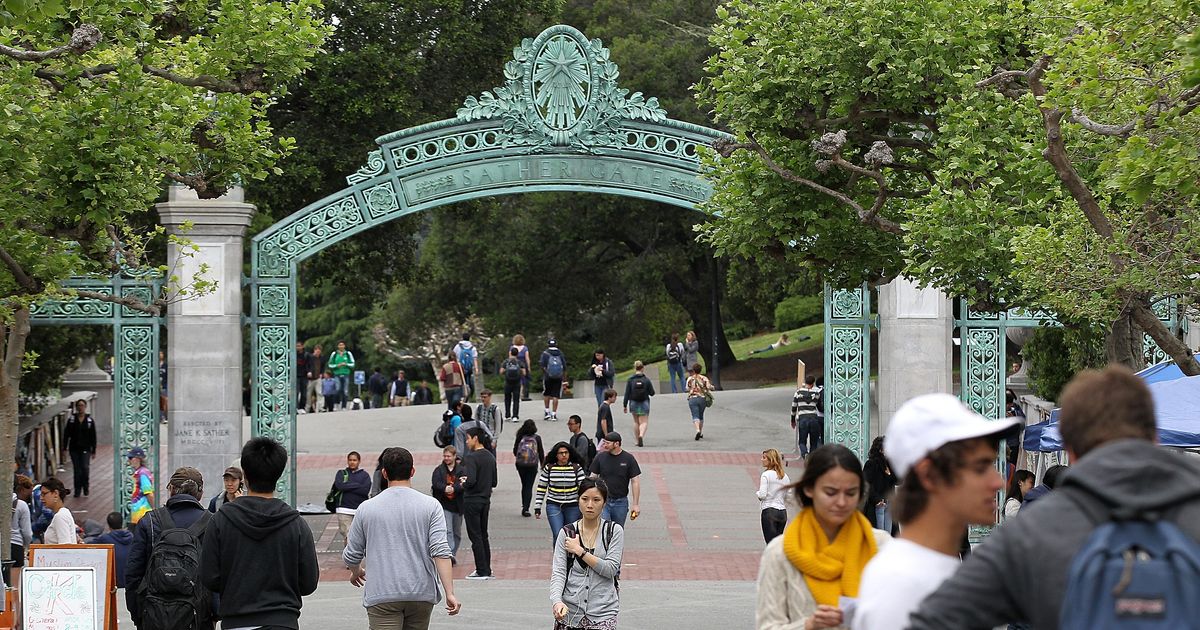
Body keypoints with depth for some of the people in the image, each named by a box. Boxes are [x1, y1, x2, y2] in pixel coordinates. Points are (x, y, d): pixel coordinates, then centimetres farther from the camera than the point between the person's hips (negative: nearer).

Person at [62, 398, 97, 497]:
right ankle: (77, 490, 14)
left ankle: (85, 487, 9)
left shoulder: (90, 420, 1)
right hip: (74, 448, 1)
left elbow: (93, 437, 4)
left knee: (85, 468, -13)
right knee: (77, 470, 4)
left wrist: (93, 451, 2)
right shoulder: (71, 419, 2)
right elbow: (66, 434, 4)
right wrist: (65, 447, -2)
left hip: (85, 449, -1)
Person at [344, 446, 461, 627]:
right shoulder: (430, 506, 0)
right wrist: (450, 593, -10)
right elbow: (441, 551, -9)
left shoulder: (367, 508, 2)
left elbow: (351, 555, 10)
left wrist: (356, 572, 33)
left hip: (382, 595, -2)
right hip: (422, 593, 2)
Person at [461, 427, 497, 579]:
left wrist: (464, 482, -6)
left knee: (475, 536, -3)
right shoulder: (491, 457, 9)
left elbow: (471, 481, -26)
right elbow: (494, 482, 13)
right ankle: (487, 569, 19)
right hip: (486, 500, 8)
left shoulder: (471, 457, -17)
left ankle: (482, 571, -3)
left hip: (472, 501, -8)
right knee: (483, 535, 16)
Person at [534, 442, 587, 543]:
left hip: (572, 507, 1)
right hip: (554, 506, -1)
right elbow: (541, 488, 6)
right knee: (558, 535, -14)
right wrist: (537, 507, 4)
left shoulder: (576, 468, -1)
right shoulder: (548, 468, 0)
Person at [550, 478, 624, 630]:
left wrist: (580, 551, -9)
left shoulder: (614, 531, 2)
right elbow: (558, 572, -4)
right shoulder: (566, 533, 4)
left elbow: (611, 569, -7)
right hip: (569, 610, 2)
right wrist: (557, 601, -21)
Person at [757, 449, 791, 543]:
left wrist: (757, 493, 6)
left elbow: (762, 495, -13)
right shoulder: (785, 477, 10)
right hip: (783, 513, 6)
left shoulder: (766, 475, -9)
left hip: (769, 512, -6)